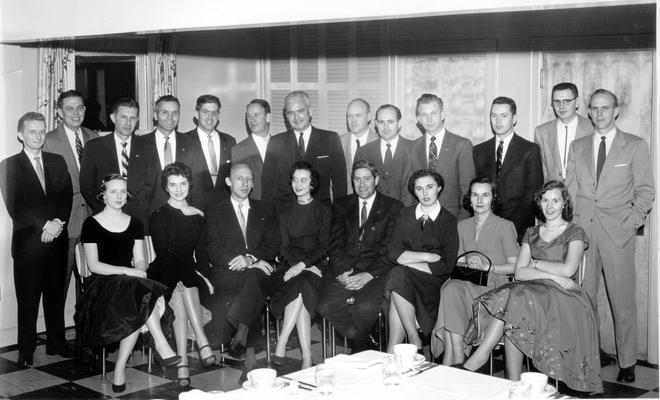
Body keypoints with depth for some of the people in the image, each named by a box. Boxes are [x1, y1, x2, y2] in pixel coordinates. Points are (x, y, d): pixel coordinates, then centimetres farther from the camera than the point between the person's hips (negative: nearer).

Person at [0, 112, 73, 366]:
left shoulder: (57, 162, 13)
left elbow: (67, 197, 7)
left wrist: (58, 222, -11)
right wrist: (44, 225, -15)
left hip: (57, 239, 4)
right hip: (28, 242, -3)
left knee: (56, 295, 9)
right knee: (28, 299, 2)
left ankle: (56, 342, 21)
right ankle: (26, 351, 9)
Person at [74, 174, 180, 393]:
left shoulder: (134, 224, 16)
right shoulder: (91, 224, 3)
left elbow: (140, 260, 11)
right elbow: (94, 265, -6)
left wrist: (141, 273, -14)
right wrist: (125, 271, -18)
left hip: (132, 283, 4)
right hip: (103, 284, -4)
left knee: (140, 311, -33)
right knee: (143, 297, -36)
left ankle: (120, 369, -30)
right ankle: (161, 345, -33)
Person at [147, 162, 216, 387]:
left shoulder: (198, 216, 17)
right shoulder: (158, 217, 3)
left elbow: (201, 254, 16)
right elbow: (164, 255, -5)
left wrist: (203, 274, -4)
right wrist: (195, 272, -15)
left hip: (188, 275, 3)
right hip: (164, 276, -3)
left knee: (179, 293, -32)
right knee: (181, 281, -36)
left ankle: (182, 362, -38)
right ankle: (202, 342, -40)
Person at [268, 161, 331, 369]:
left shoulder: (323, 210, 11)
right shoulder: (284, 211, 18)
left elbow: (323, 246, 1)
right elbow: (284, 245, 8)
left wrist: (303, 264, -18)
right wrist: (304, 266, -11)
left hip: (315, 265, -1)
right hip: (289, 265, 1)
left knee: (302, 284, -36)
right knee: (300, 288, -33)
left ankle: (281, 345, -34)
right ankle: (307, 357, -37)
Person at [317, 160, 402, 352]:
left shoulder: (393, 207, 8)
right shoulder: (341, 205, 17)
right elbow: (335, 243, 8)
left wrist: (369, 275, -15)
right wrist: (340, 272, -10)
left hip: (375, 272, -3)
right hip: (344, 271, 3)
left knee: (366, 307, -31)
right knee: (325, 306, -23)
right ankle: (364, 345, -3)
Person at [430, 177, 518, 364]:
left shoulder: (505, 226, 5)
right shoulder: (462, 226, 20)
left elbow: (515, 266, 0)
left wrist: (487, 266, -13)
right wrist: (467, 265, -2)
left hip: (493, 285, -4)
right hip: (467, 282, 4)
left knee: (453, 290, -33)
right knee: (451, 287, -33)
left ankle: (451, 358, -32)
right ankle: (457, 356, -34)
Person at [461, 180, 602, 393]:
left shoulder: (575, 233, 8)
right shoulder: (531, 234, 20)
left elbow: (568, 270, -8)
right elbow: (519, 272, 6)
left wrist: (535, 263, 2)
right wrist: (551, 275, -8)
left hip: (563, 297, -3)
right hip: (533, 291, 3)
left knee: (518, 299, -33)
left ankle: (481, 353, -29)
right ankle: (513, 384, -32)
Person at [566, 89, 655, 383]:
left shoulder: (636, 146, 6)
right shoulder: (578, 147, 15)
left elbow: (646, 190, 5)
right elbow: (570, 190, 14)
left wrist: (633, 221, -6)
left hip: (618, 231, -2)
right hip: (582, 229, 3)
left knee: (622, 300, -1)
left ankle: (627, 364, 7)